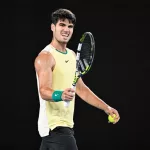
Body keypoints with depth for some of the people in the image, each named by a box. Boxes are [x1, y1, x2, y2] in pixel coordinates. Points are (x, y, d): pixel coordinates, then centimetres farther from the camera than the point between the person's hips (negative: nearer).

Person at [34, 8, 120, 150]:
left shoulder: (72, 55, 14)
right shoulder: (45, 57, -13)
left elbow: (81, 89, 19)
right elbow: (44, 91, -25)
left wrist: (106, 108, 14)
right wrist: (61, 95, -46)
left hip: (66, 124, 9)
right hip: (54, 126, -9)